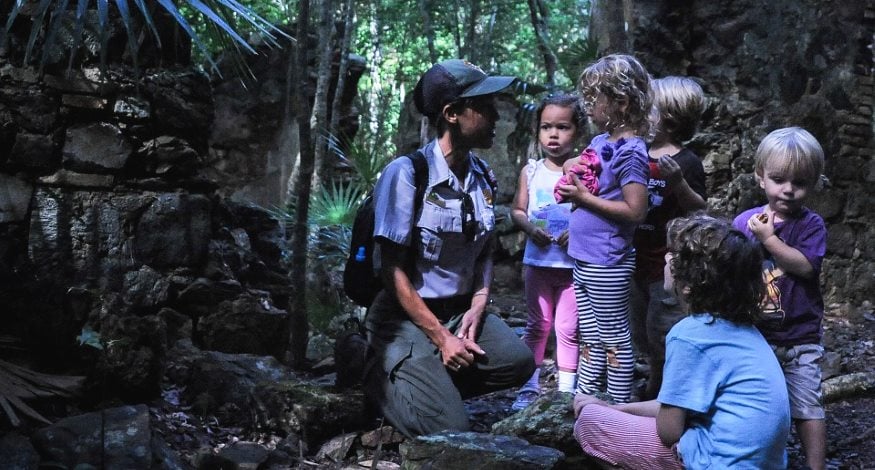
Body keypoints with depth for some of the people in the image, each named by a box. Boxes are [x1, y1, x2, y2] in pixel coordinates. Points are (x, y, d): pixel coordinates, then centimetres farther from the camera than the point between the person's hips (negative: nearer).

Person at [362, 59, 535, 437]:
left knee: (518, 361, -21)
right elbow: (393, 269, -15)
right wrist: (441, 338, -17)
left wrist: (478, 306, -5)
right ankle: (384, 376, 8)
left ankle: (429, 383, -1)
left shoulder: (482, 177, 3)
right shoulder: (406, 173, -16)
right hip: (407, 317, -6)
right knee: (450, 431, -20)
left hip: (460, 311, 6)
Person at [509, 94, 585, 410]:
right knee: (537, 325, 11)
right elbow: (517, 210, 7)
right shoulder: (531, 171, 4)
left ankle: (566, 389, 14)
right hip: (538, 261, 3)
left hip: (573, 263, -2)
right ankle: (530, 387, 18)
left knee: (568, 328, 5)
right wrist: (530, 227, -12)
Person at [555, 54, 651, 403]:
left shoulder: (630, 152, -17)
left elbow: (635, 211, -24)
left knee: (614, 340, 0)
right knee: (589, 339, 17)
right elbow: (574, 162, 30)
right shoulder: (601, 142, 9)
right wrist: (572, 170, 6)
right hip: (585, 259, 9)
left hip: (607, 265, -9)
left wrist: (585, 197, -19)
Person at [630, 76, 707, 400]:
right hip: (640, 261, 8)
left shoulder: (687, 163, -15)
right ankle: (656, 388, 37)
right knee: (642, 336, 19)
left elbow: (698, 211, -16)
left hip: (670, 266, -8)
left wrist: (678, 182, -32)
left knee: (663, 336, -2)